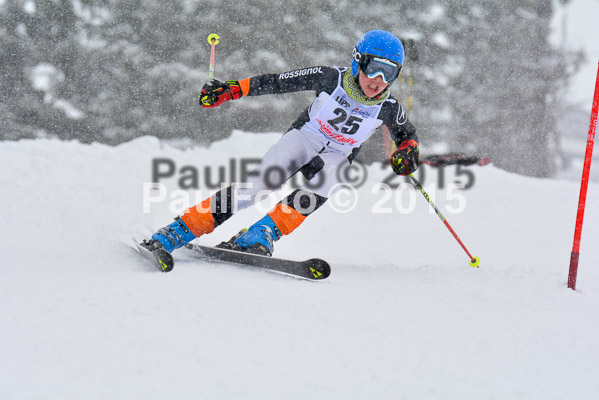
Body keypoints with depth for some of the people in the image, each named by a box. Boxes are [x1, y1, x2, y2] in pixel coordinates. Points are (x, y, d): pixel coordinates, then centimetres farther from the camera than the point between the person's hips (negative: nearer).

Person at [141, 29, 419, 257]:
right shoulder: (331, 79, -17)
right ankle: (175, 232, -25)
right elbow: (278, 82, -11)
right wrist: (230, 90, -17)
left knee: (325, 184, -37)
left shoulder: (389, 109, -12)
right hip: (303, 137, -2)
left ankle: (260, 235, -38)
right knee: (255, 186, -25)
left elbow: (407, 134, 9)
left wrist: (408, 151, -14)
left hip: (336, 156, 2)